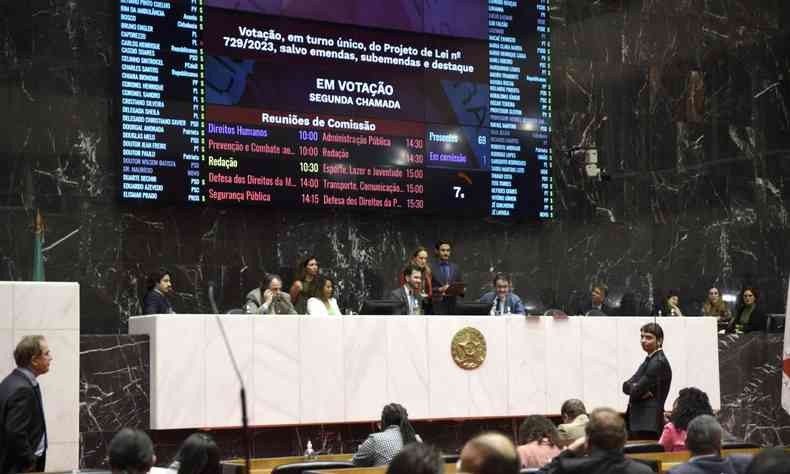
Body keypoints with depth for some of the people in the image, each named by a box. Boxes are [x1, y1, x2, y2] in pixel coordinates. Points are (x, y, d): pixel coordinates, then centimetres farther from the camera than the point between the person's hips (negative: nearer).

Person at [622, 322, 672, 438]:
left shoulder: (658, 362, -13)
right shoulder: (649, 360, 19)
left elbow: (636, 391, -18)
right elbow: (626, 386, 11)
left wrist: (631, 387, 3)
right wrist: (634, 387, -9)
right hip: (639, 421, 9)